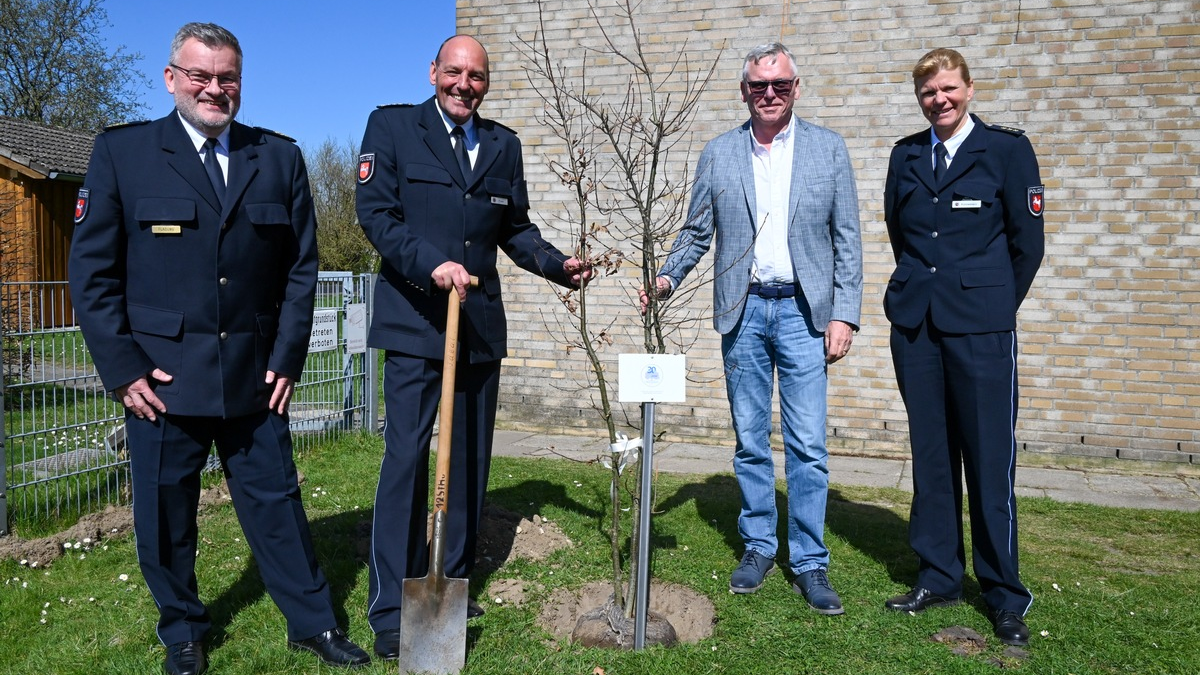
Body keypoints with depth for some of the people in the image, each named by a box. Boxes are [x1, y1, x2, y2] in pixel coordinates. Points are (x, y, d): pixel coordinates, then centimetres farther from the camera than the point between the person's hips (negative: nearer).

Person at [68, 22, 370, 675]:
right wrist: (123, 369, -6)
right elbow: (92, 270, -1)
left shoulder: (279, 157, 7)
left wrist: (286, 358, 0)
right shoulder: (121, 151, 1)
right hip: (162, 377, -1)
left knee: (276, 502, 9)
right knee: (166, 514, 10)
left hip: (255, 375, 1)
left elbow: (301, 267, 7)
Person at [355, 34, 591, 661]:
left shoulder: (503, 144, 13)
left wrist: (559, 265, 1)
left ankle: (454, 587, 25)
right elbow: (374, 211, -8)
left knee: (472, 460, 11)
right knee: (406, 459, -7)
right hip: (413, 321, -5)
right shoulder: (391, 125, 1)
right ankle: (391, 611, 3)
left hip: (480, 323, 5)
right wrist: (430, 263, -22)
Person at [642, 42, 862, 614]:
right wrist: (666, 278, -6)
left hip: (804, 310, -1)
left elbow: (847, 239, 3)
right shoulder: (718, 154, 8)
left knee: (807, 445, -1)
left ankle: (809, 561, 12)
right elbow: (696, 233, 11)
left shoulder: (828, 149, 4)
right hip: (743, 310, 2)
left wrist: (844, 314, -5)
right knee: (749, 440, 9)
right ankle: (757, 546, 24)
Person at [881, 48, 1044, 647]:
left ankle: (1005, 596, 11)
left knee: (991, 460, -2)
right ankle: (939, 577, 22)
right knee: (931, 456, 9)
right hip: (915, 324, 4)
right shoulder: (906, 156, 11)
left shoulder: (1007, 148, 0)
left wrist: (993, 304, 7)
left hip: (982, 327, -4)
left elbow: (1028, 241, 3)